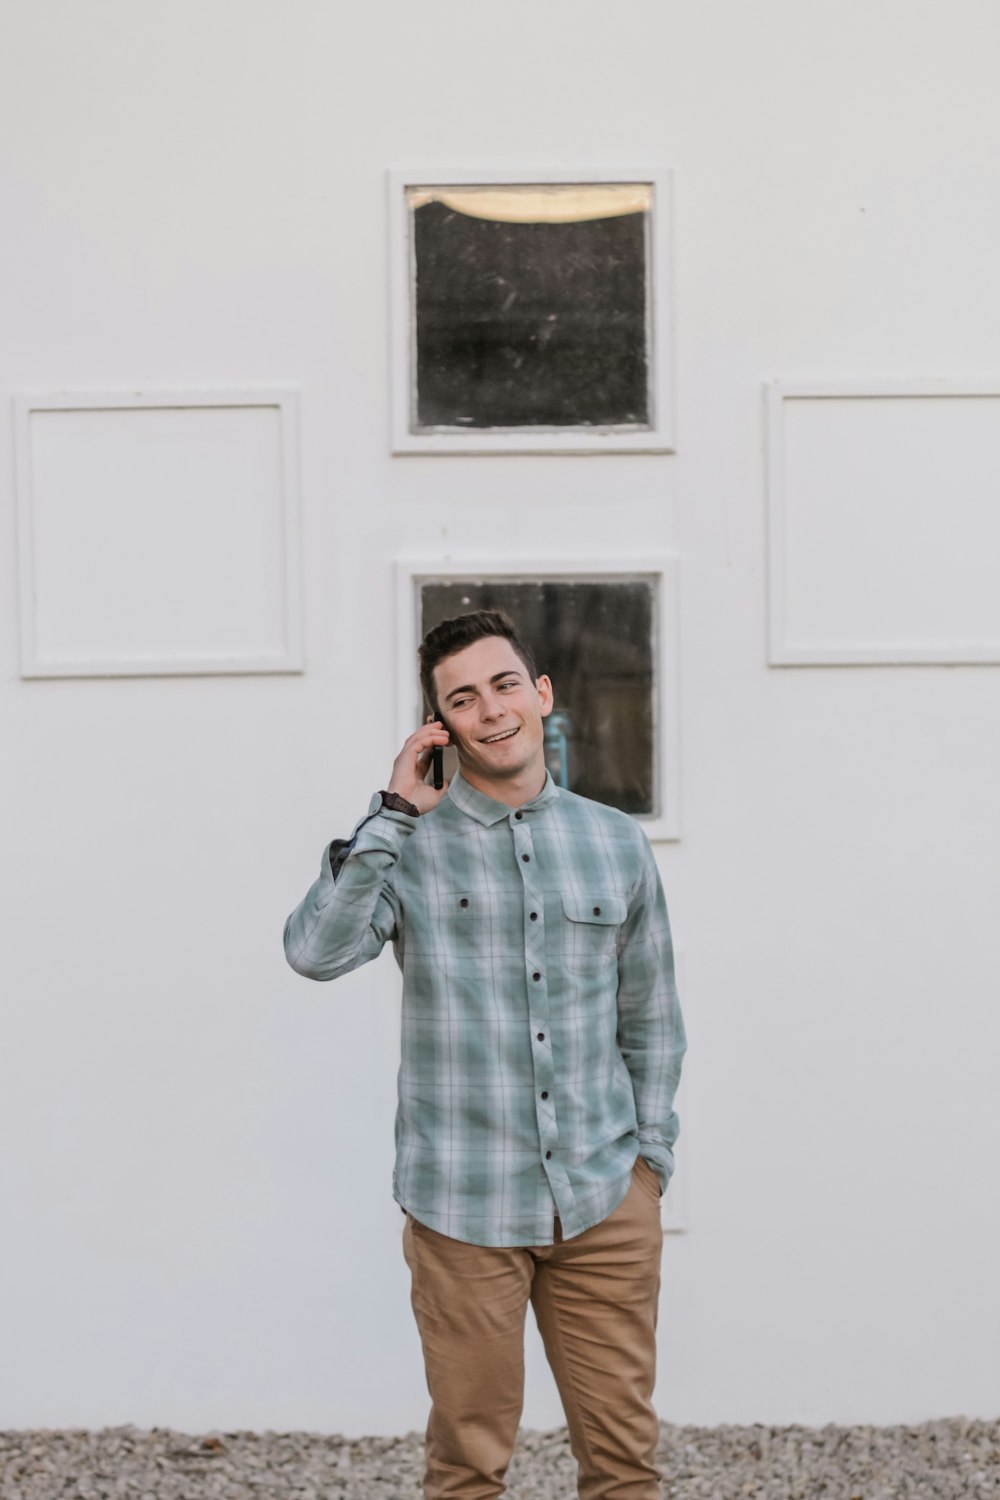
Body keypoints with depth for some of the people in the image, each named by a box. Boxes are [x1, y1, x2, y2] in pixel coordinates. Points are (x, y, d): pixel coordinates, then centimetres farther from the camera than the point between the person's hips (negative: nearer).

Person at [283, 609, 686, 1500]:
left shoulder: (616, 842, 7)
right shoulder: (412, 846, -2)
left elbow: (652, 1018, 13)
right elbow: (315, 952, -20)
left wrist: (651, 1153, 7)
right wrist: (394, 813, -17)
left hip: (606, 1200, 2)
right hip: (464, 1207, -2)